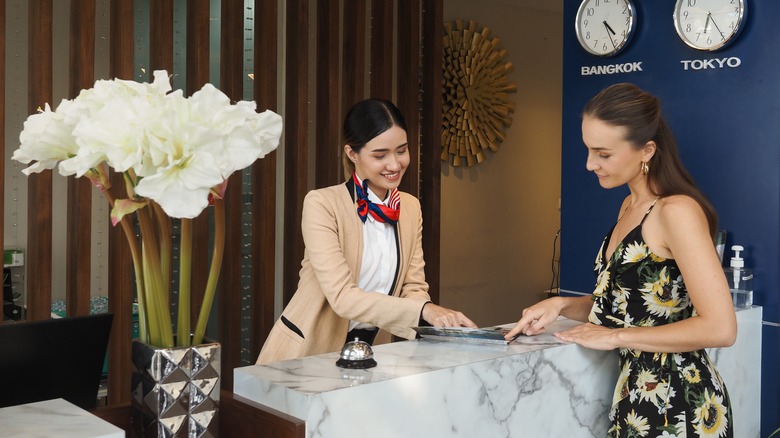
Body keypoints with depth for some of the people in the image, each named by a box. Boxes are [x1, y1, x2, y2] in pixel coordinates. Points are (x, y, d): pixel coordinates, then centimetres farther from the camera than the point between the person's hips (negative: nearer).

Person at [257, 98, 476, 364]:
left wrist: (438, 318, -18)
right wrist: (423, 311, -31)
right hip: (307, 354, -5)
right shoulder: (322, 204, -13)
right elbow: (342, 296, -21)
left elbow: (413, 289, 4)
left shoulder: (411, 208, 7)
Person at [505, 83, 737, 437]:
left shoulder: (677, 210, -19)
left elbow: (719, 328, -24)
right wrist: (562, 305, -1)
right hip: (638, 391, 8)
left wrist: (615, 337, -19)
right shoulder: (630, 206, 8)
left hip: (678, 401, -8)